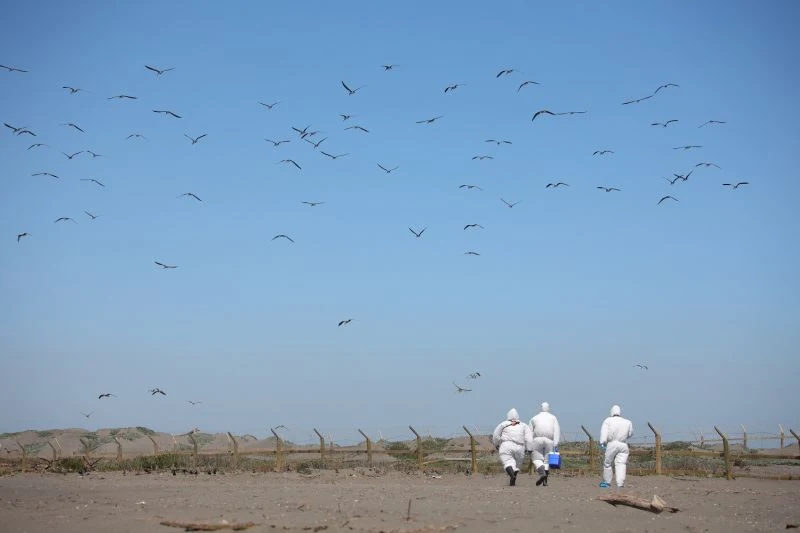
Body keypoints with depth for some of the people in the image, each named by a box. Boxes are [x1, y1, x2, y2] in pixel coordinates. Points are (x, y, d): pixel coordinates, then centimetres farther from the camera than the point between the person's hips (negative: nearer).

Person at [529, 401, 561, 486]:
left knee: (537, 459, 1)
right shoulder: (553, 418, 15)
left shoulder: (534, 418, 16)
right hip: (549, 441, 1)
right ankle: (545, 481, 2)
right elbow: (557, 431, 0)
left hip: (537, 440, -1)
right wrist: (556, 444, -6)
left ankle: (542, 473, -26)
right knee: (547, 460, 9)